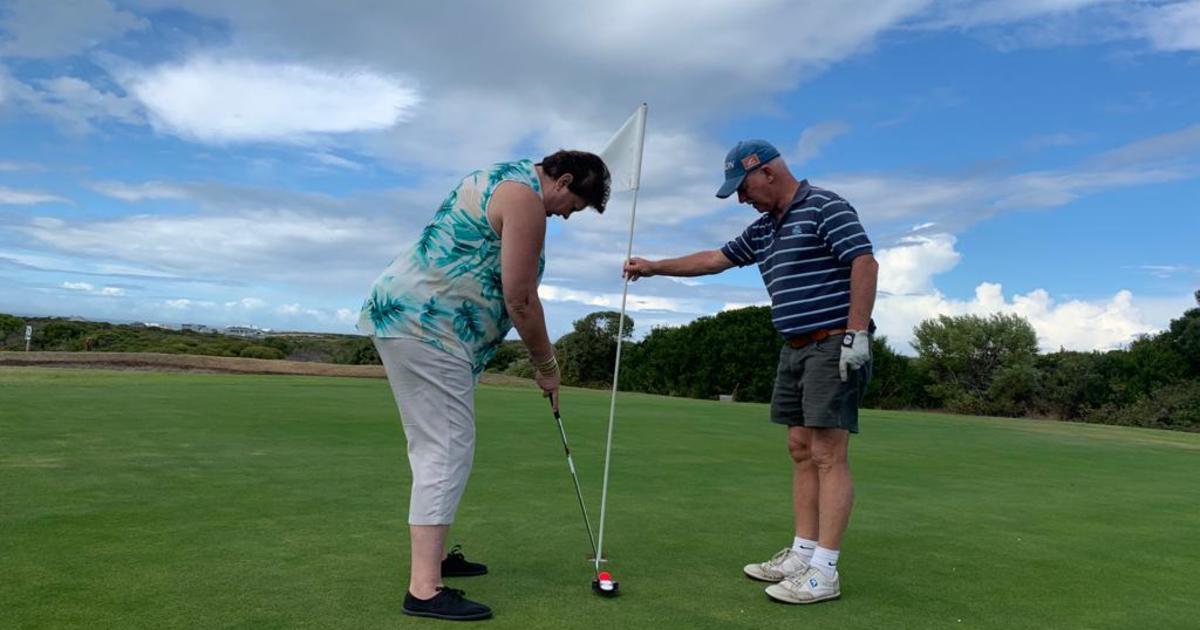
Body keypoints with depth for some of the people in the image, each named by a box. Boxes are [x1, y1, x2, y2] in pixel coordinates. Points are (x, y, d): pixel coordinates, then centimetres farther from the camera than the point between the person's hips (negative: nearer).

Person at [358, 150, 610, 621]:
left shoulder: (503, 178, 20)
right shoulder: (526, 197, -12)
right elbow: (520, 301, -14)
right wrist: (546, 365, -1)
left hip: (403, 314, 11)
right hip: (426, 326, -11)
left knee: (436, 446, 15)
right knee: (447, 449, -11)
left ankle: (431, 557, 25)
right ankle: (424, 590, -9)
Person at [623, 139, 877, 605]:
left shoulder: (825, 207, -9)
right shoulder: (763, 229, 17)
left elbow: (865, 264, -17)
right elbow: (714, 259, 25)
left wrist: (856, 333, -22)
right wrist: (655, 267, 24)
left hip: (833, 346, -9)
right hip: (795, 349, 9)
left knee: (828, 456, -9)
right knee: (801, 451, 8)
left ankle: (824, 571, -6)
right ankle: (802, 553, 14)